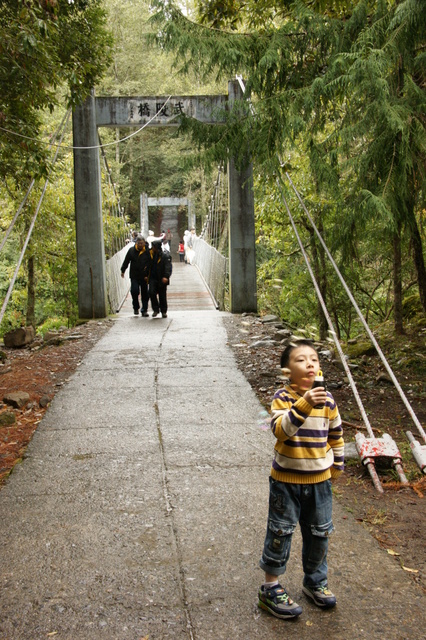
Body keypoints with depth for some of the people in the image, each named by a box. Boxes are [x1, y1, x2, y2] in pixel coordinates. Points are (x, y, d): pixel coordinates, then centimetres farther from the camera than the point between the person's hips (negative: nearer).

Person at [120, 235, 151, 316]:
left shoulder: (147, 251, -2)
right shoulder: (132, 250, 2)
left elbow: (150, 264, 0)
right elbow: (126, 261, 11)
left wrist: (148, 275, -6)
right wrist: (123, 271, 13)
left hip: (144, 276, 0)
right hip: (134, 276, 0)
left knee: (144, 294, 5)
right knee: (134, 291, -13)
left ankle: (144, 310, 16)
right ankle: (136, 307, 8)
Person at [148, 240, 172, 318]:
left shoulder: (165, 256, -11)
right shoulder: (151, 254, 6)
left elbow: (168, 267, -18)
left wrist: (166, 277, -32)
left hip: (161, 279, -4)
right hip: (153, 278, 4)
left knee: (162, 296, 4)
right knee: (152, 292, -11)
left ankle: (164, 311, 19)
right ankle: (155, 309, 3)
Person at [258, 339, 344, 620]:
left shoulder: (327, 399, -3)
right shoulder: (282, 398, -15)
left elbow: (336, 434, 10)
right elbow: (280, 430, -31)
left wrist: (337, 465, 15)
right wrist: (304, 405, -40)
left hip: (320, 480, 4)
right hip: (286, 480, -4)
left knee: (319, 533, 16)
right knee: (281, 532, 6)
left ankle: (315, 581, 38)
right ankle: (271, 588, 22)